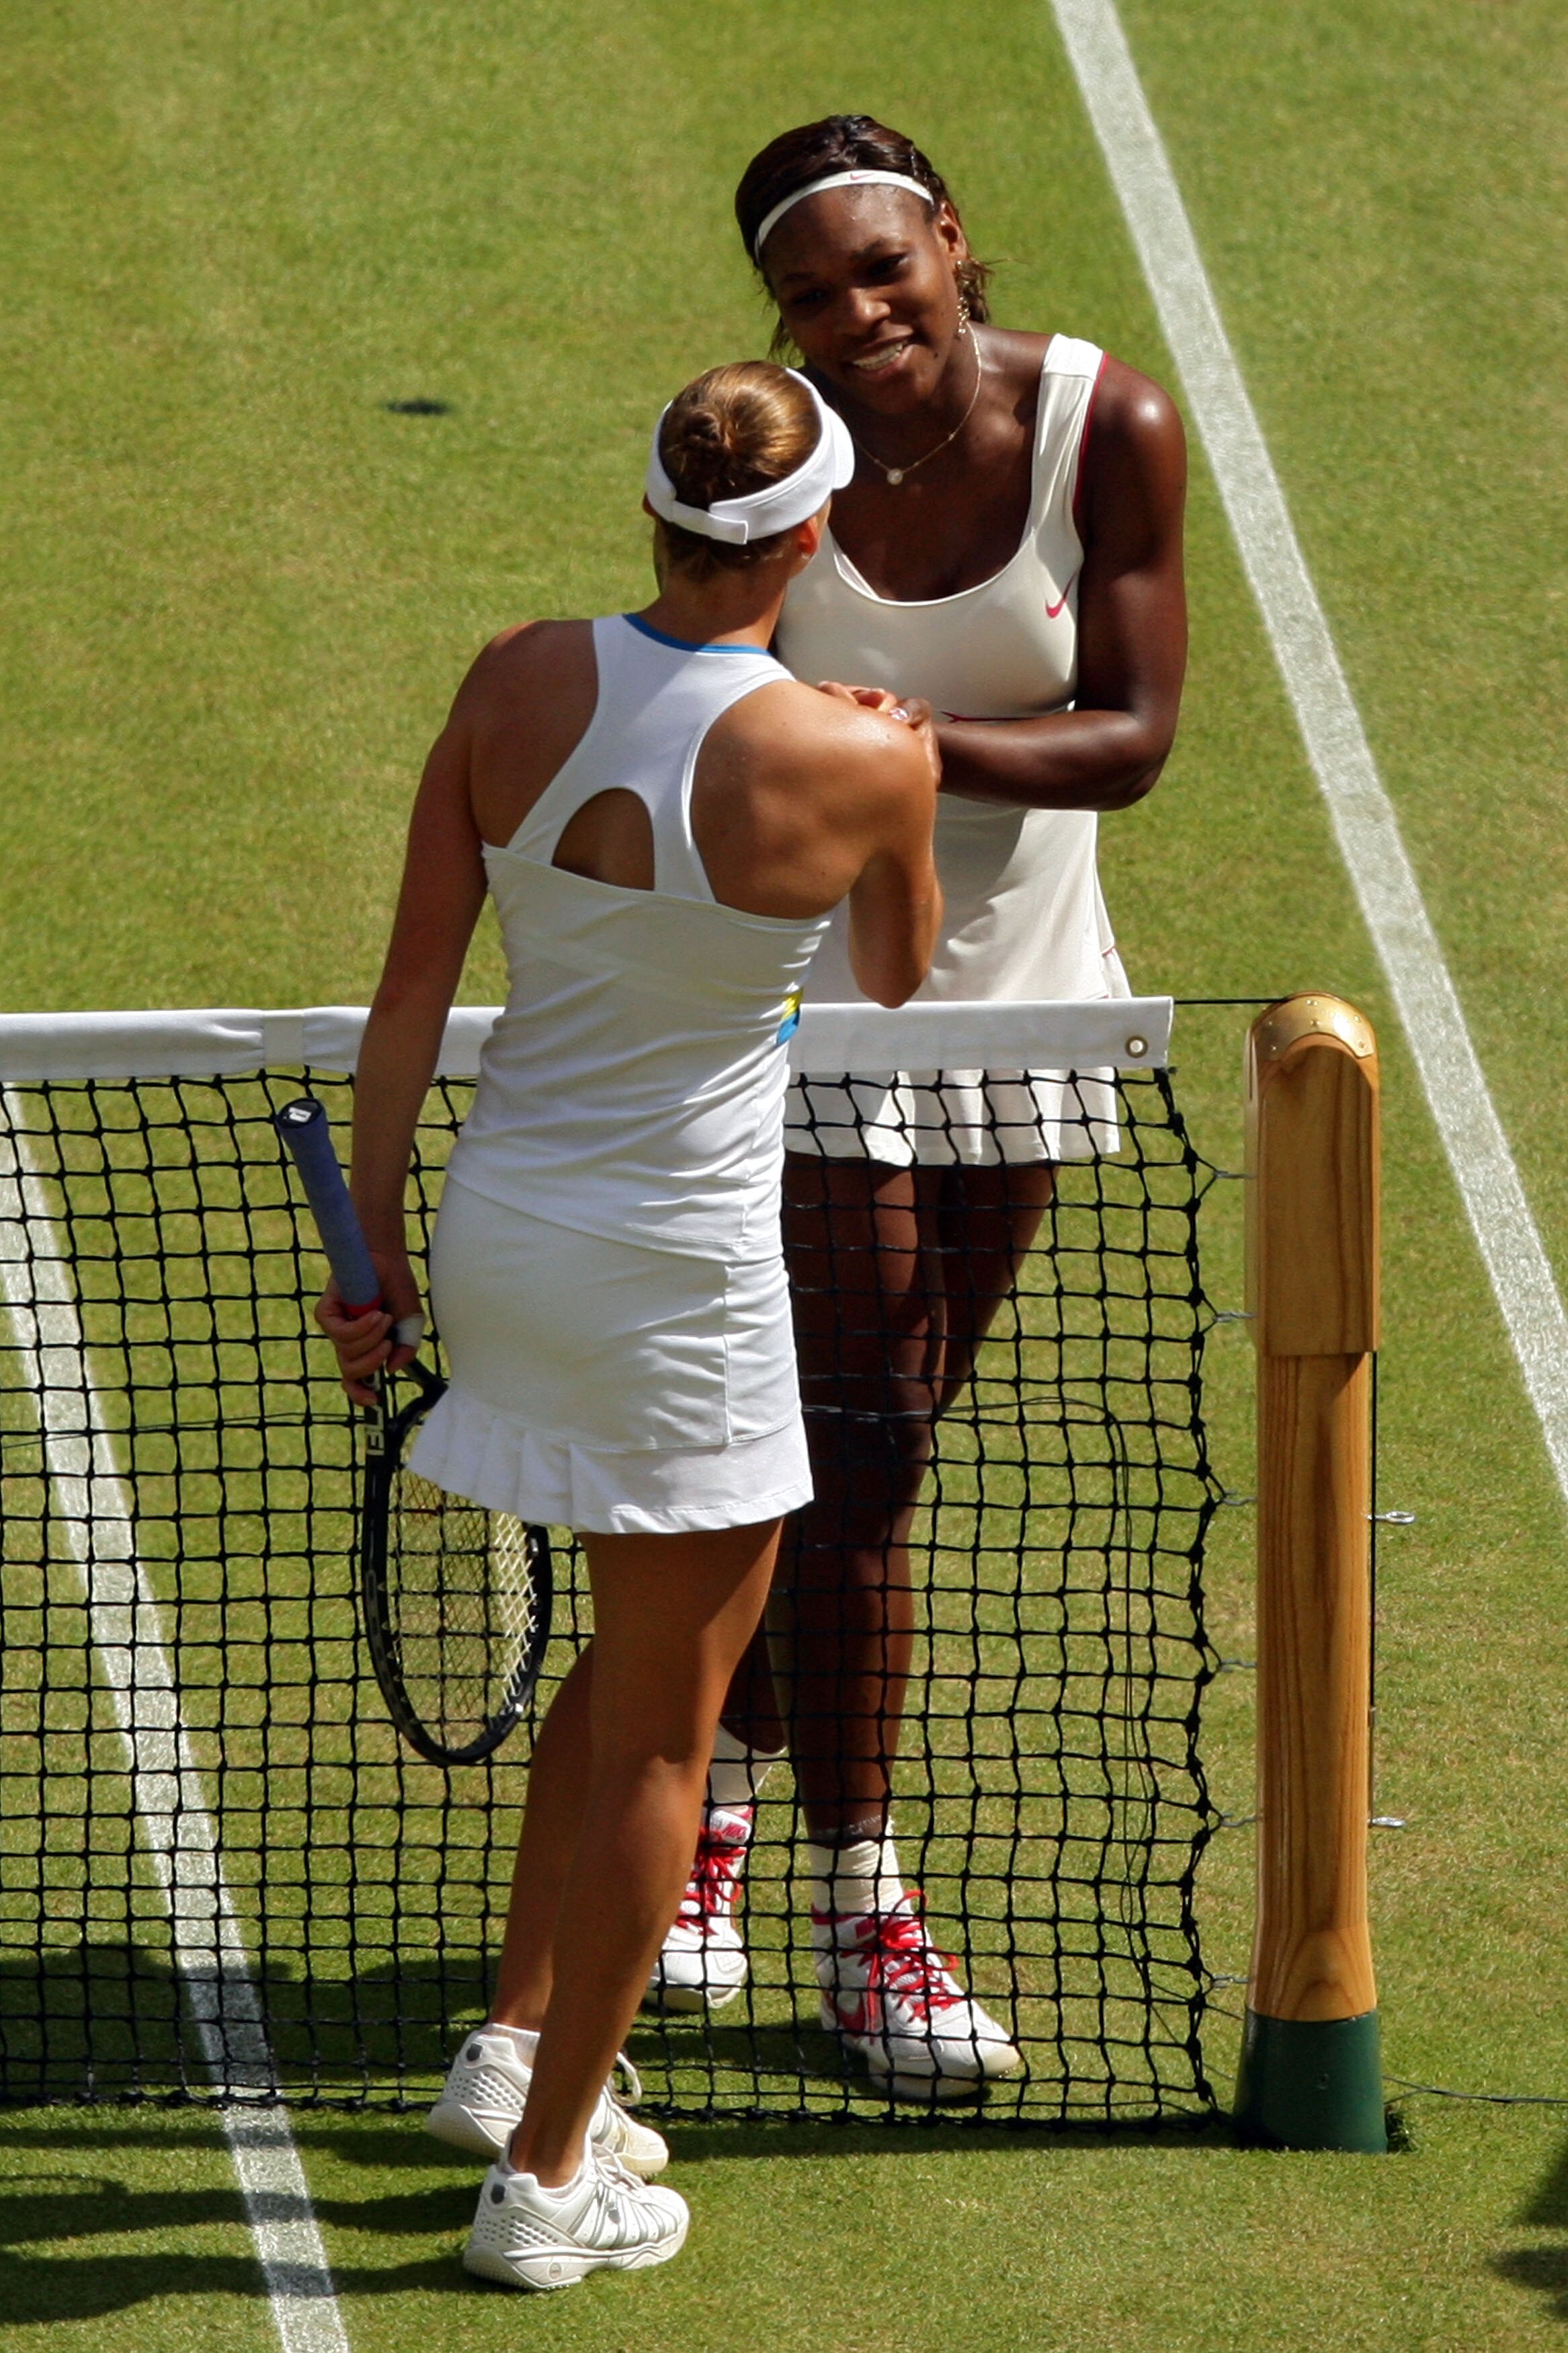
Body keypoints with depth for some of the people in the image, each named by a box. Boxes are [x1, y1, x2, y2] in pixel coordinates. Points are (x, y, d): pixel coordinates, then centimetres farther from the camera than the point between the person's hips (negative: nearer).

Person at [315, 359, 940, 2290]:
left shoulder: (516, 684, -6)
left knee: (658, 1645, 27)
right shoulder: (863, 761, -16)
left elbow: (411, 990, -1)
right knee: (656, 1733, 9)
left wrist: (373, 1239, 9)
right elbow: (895, 977, 5)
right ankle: (547, 2177, 16)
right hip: (679, 1272, -6)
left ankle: (515, 2046, 32)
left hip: (497, 1218, 6)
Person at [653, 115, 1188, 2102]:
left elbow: (1130, 737, -14)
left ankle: (720, 1776, 35)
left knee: (862, 1443, 13)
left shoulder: (1111, 431, -13)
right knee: (857, 1448, -6)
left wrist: (924, 746, -32)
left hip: (1016, 996, 3)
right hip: (810, 989, -3)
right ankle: (860, 1924, 4)